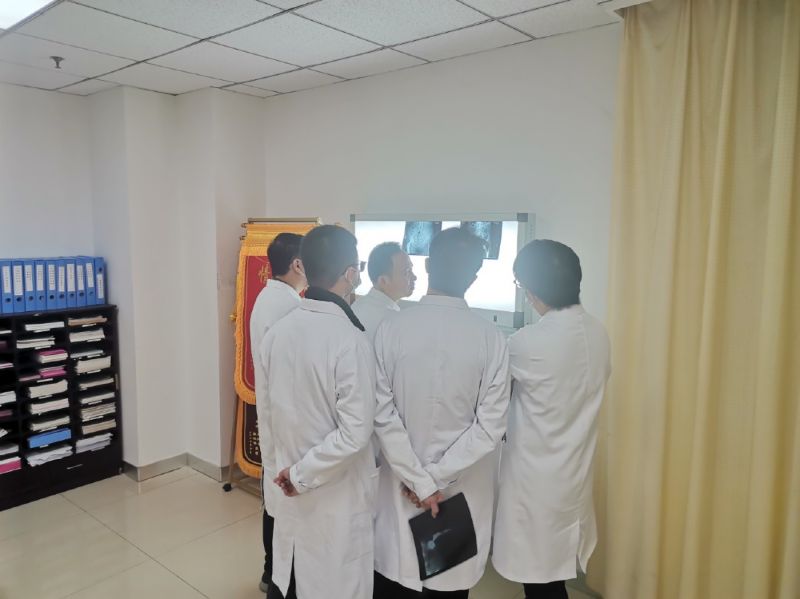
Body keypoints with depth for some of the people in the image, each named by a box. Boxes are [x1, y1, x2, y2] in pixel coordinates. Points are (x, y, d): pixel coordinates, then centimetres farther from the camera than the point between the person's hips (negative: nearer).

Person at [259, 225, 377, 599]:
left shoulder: (277, 332, -5)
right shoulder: (349, 340, -24)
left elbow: (270, 413, 6)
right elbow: (354, 433, -25)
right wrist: (302, 475, -13)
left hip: (289, 491, 6)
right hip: (336, 497, -6)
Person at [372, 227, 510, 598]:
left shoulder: (391, 328, -13)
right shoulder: (490, 338, -14)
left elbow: (383, 415, -14)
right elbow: (489, 427, -15)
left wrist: (420, 481, -10)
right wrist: (434, 478, -11)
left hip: (402, 484, 1)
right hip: (461, 490, 0)